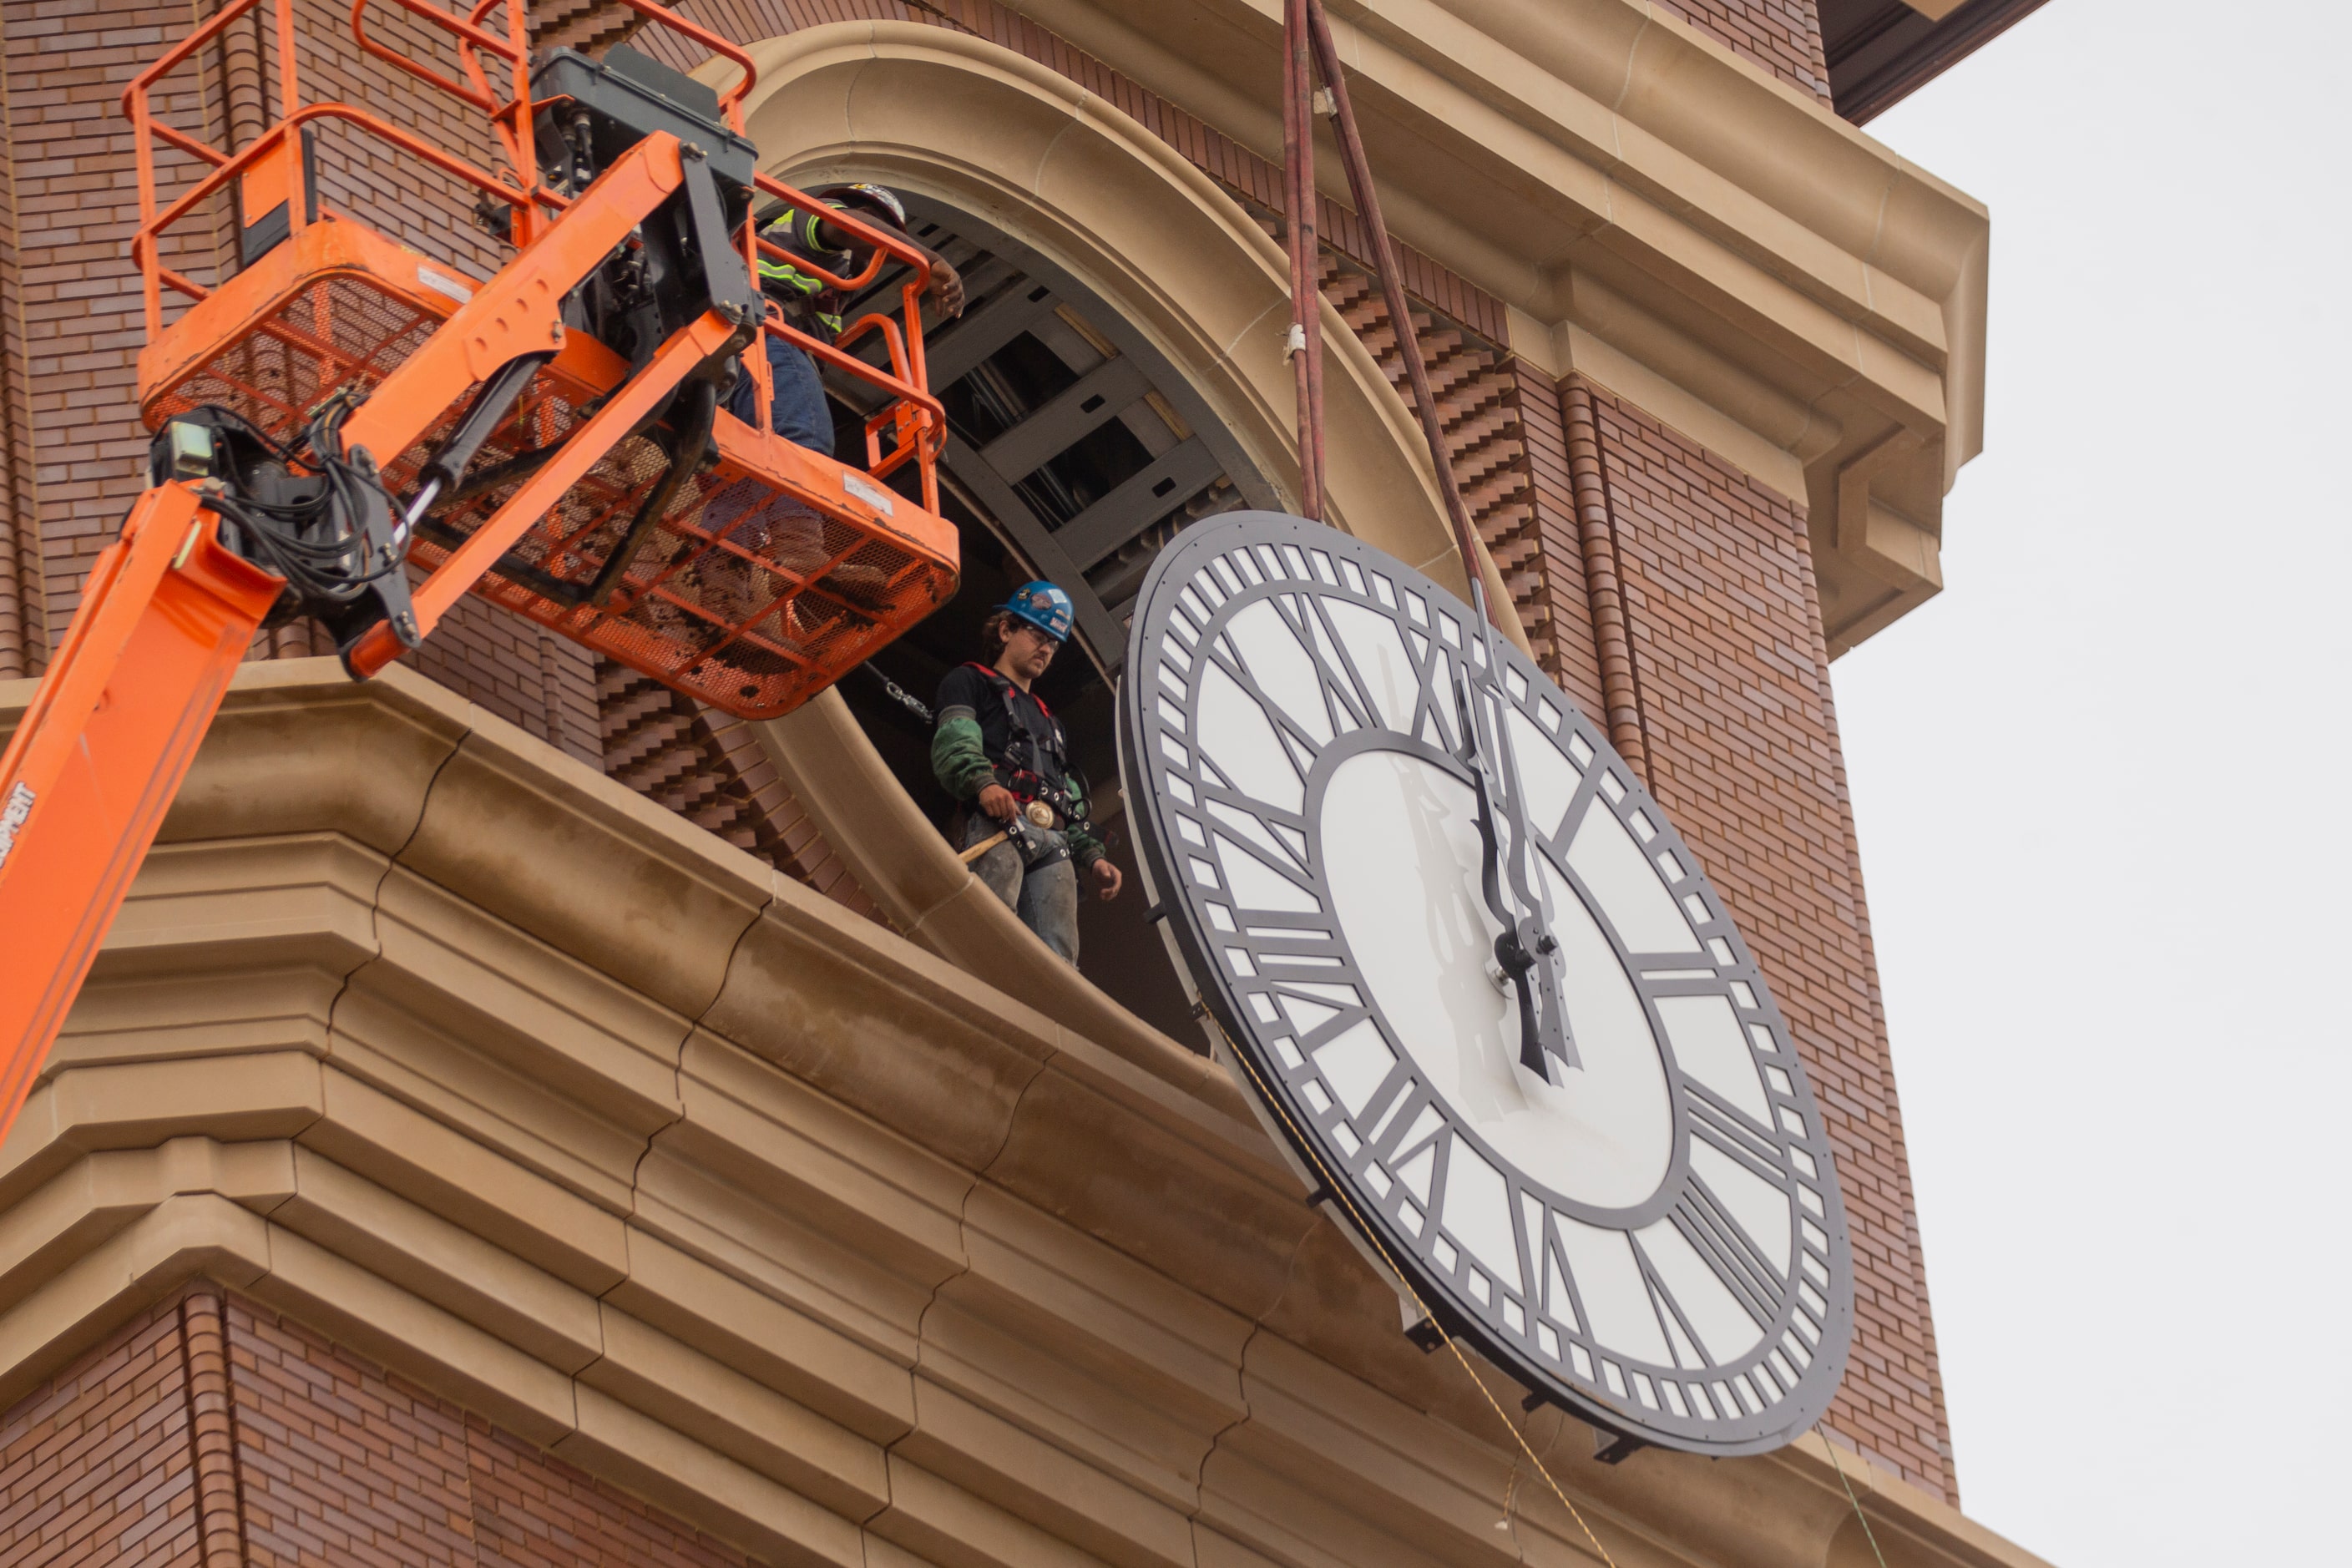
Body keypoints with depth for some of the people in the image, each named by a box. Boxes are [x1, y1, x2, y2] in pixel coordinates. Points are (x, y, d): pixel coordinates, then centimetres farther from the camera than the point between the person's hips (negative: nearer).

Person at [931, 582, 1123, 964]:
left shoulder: (1048, 721, 42)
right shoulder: (970, 682, 21)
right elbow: (953, 744, 0)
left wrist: (1091, 857, 17)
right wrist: (983, 783, -21)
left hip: (1054, 842, 7)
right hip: (994, 823, -6)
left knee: (1057, 960, -13)